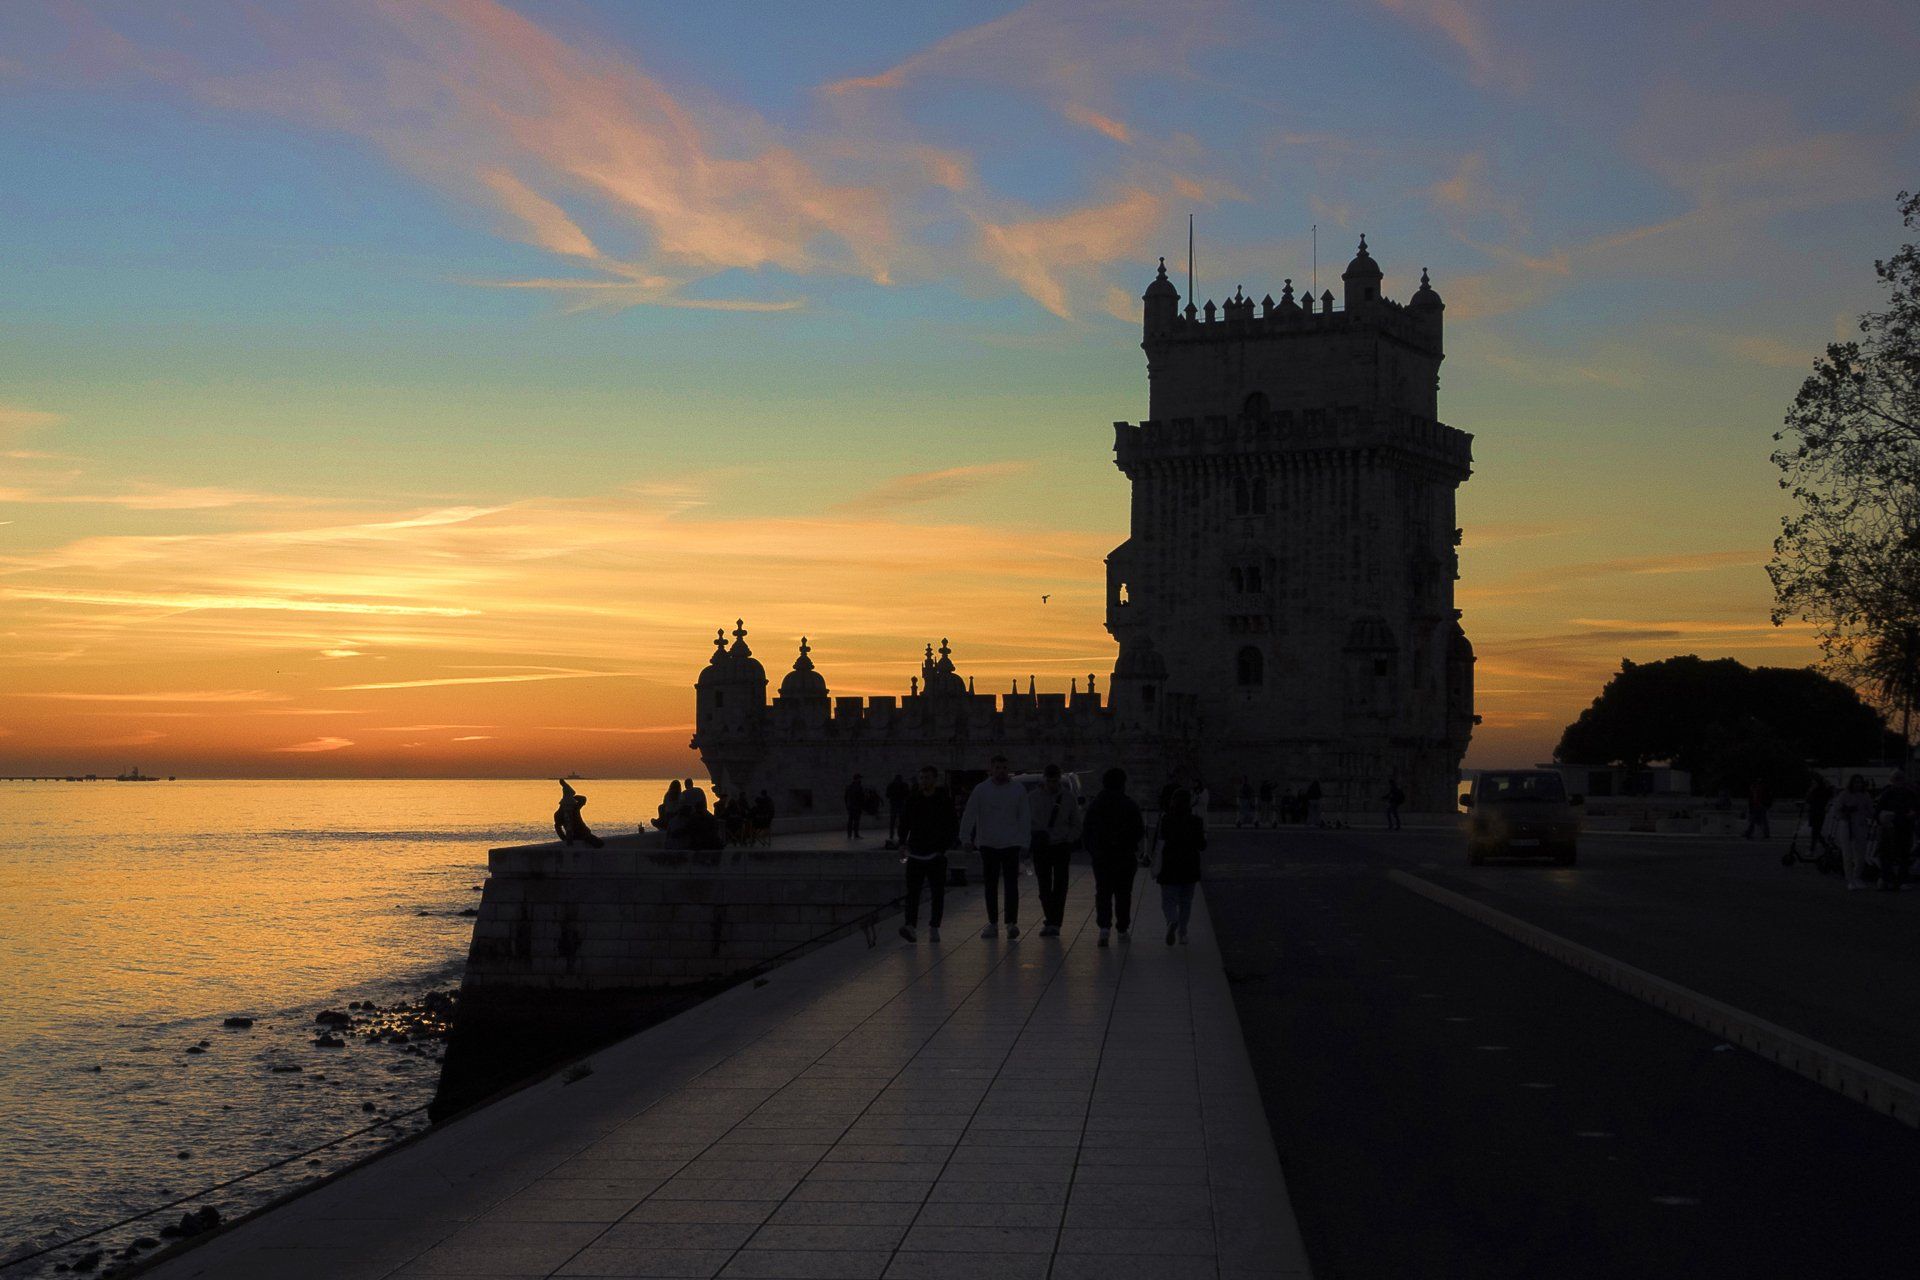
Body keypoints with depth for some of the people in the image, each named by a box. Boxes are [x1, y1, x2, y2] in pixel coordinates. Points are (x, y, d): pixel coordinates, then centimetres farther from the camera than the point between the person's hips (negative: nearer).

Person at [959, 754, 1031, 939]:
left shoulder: (1018, 790, 1)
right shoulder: (981, 790, 2)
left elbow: (1025, 817, 2)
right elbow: (969, 815, 1)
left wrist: (1022, 841, -6)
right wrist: (966, 838, -8)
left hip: (1010, 844, -2)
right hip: (988, 844, 2)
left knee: (1011, 884, -9)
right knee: (990, 885, 7)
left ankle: (1012, 923, -11)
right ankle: (993, 924, 15)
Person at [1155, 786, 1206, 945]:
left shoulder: (1166, 820, -7)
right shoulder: (1196, 821, -2)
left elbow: (1161, 845, -12)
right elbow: (1202, 846, 1)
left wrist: (1157, 867, -10)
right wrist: (1204, 833, 19)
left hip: (1170, 866, -2)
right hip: (1190, 866, 2)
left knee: (1168, 900, 2)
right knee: (1186, 901, 16)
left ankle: (1172, 921, -28)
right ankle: (1182, 934, 17)